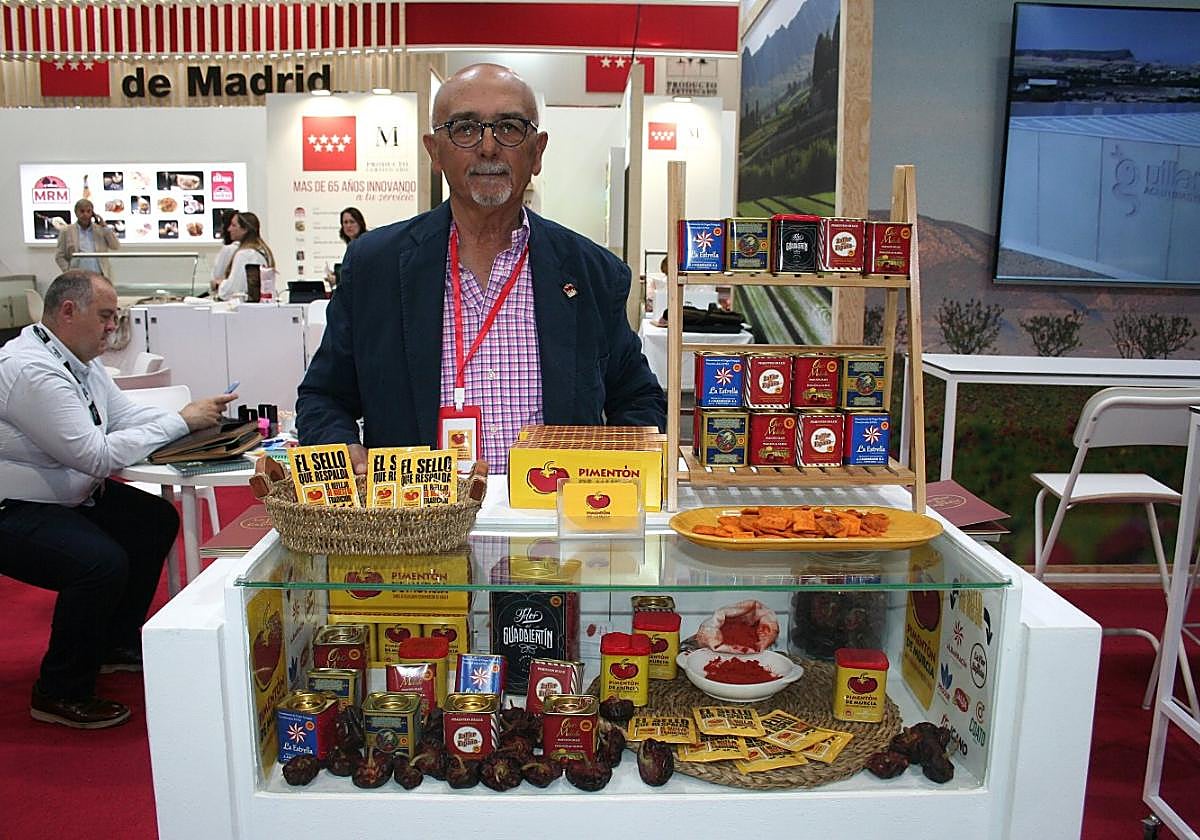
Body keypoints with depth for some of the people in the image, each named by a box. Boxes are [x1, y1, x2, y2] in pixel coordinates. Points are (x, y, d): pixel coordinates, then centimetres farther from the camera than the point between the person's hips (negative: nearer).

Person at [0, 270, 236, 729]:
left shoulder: (80, 359, 3)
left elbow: (125, 413, 7)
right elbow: (98, 455, -29)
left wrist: (194, 418, -10)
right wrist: (181, 422, -24)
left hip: (64, 495, 11)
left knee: (157, 519, 9)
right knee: (103, 562, -30)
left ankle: (115, 644, 25)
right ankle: (59, 693, -6)